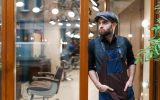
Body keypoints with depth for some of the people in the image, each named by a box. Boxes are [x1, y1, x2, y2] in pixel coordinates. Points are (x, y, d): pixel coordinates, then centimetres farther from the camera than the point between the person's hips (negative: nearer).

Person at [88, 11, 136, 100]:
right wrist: (98, 85, -9)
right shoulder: (93, 44, -6)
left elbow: (131, 61, 12)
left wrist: (131, 79, 2)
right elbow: (90, 67, 0)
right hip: (106, 92, -2)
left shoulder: (124, 42, 0)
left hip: (125, 89, 2)